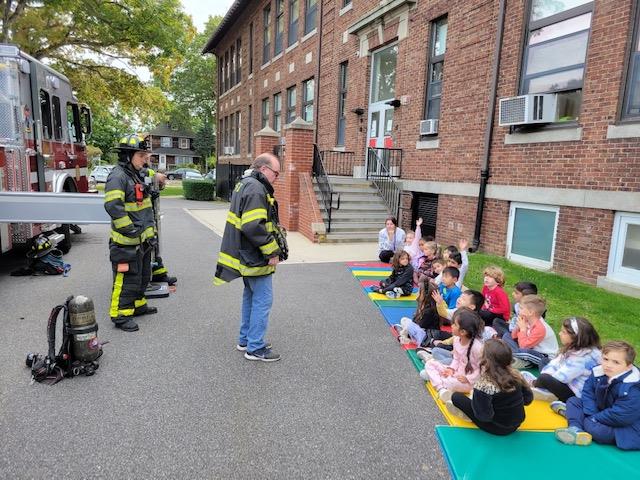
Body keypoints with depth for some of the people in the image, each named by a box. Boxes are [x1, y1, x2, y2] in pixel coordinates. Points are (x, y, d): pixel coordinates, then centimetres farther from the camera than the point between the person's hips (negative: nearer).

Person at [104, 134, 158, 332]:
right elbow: (113, 206, -28)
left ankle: (137, 305, 35)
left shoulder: (137, 176, 15)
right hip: (126, 242, -10)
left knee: (142, 275, 20)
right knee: (126, 279, -3)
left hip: (141, 241, 10)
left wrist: (150, 232, 18)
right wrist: (130, 230, -24)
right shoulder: (118, 176, -16)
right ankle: (120, 315, 8)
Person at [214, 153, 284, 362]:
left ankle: (245, 340, 31)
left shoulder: (244, 184, 14)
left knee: (250, 296, 20)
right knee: (263, 300, -2)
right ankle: (255, 348, 7)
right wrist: (272, 251, -19)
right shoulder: (256, 189, -19)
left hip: (246, 256, 11)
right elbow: (254, 227, -29)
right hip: (256, 258, -11)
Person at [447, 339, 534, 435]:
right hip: (517, 424, 6)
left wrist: (474, 397, -11)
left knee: (456, 397, 0)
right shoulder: (515, 374, -12)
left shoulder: (483, 384, -30)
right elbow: (528, 399, 0)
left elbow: (484, 416, -27)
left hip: (498, 428, -6)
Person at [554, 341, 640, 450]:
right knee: (574, 401, 3)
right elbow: (588, 393, -1)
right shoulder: (598, 373, -10)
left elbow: (619, 416, -29)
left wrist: (593, 419, -21)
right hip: (601, 413, 8)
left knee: (596, 429, -33)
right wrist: (592, 414, -17)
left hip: (625, 426, -7)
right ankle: (575, 429, -21)